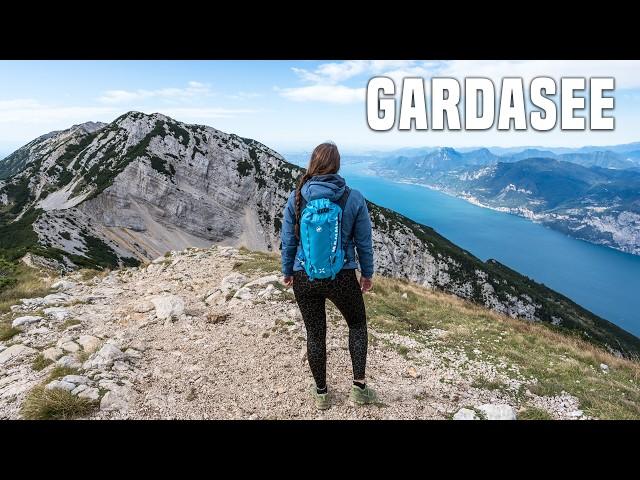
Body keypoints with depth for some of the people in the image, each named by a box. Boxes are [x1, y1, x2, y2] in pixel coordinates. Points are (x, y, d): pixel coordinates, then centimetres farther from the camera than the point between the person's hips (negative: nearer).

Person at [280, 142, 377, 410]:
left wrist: (287, 272, 15)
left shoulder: (296, 198, -7)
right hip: (342, 277, -1)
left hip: (304, 277, 1)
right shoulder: (354, 198, -10)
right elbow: (364, 242, -2)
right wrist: (367, 273, 12)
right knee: (357, 324, 24)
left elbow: (288, 241, 0)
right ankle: (359, 386, 24)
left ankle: (321, 393, 33)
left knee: (315, 334, 17)